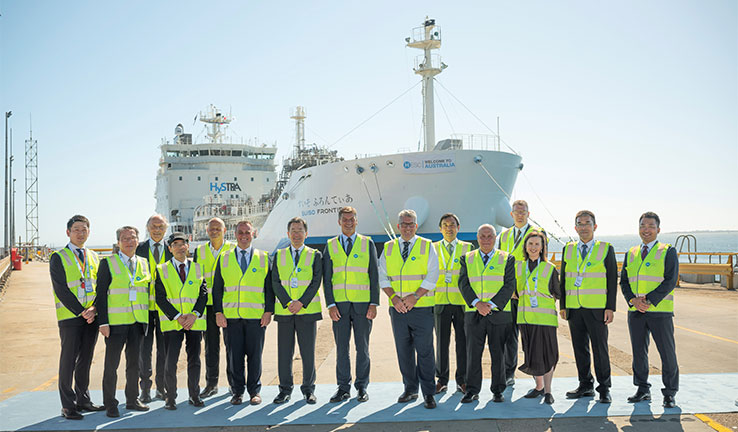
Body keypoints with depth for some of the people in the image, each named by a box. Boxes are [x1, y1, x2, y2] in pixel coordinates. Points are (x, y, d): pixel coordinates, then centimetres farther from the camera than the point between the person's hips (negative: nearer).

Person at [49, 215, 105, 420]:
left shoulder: (94, 257, 13)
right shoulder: (58, 258, -2)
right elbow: (61, 290, -9)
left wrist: (94, 308, -7)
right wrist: (81, 312, -15)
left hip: (91, 316, 5)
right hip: (70, 317, -5)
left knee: (86, 359, 11)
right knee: (69, 360, -1)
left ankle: (83, 400, 20)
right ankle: (68, 406, 7)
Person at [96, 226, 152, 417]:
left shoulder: (144, 264, 11)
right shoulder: (107, 263, -3)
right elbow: (101, 294, -6)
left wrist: (147, 319, 9)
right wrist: (103, 322, -12)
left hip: (138, 322, 4)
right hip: (116, 321, -4)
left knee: (134, 362, 12)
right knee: (111, 364, 1)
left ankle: (132, 400, 24)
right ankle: (110, 405, 12)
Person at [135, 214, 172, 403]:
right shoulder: (139, 249, 5)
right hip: (144, 306, 0)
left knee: (164, 348, 7)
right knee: (144, 348, 4)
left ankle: (161, 387, 19)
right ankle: (145, 389, 14)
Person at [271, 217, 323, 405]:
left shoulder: (315, 255, 7)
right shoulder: (279, 255, 11)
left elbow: (316, 282, -2)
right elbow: (275, 283, 2)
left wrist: (301, 303, -13)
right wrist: (288, 303, -11)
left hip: (308, 310, -1)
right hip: (284, 311, 1)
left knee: (308, 352, 2)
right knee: (284, 352, 4)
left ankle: (308, 389, 15)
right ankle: (285, 389, 16)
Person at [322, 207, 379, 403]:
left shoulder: (367, 244, 6)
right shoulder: (330, 246, 8)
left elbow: (374, 276, 3)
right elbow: (327, 278, 5)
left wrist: (374, 303, -5)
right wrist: (330, 304, -5)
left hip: (363, 304, -1)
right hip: (339, 305, 1)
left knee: (362, 347, 5)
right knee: (341, 347, 4)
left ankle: (362, 387, 16)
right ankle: (343, 388, 14)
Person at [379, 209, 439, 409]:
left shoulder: (426, 246, 3)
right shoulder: (388, 248, 11)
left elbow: (432, 276, -4)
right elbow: (383, 276, 8)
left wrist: (414, 297, -13)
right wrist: (394, 297, -8)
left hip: (422, 308, -3)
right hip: (397, 308, 3)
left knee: (424, 351, -3)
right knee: (403, 351, 9)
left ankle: (428, 394, 6)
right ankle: (410, 389, 22)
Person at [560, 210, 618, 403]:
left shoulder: (606, 249, 2)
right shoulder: (568, 249, 11)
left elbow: (612, 279, 0)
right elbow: (563, 278, 13)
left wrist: (610, 308, -7)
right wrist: (562, 306, 8)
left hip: (597, 308, -3)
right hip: (574, 308, 3)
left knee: (600, 348, 0)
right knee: (580, 348, 8)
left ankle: (604, 388, 12)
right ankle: (586, 385, 20)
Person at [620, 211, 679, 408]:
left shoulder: (668, 252, 0)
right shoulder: (631, 253, 13)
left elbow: (670, 281, -9)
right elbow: (624, 281, 10)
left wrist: (649, 301, -16)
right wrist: (633, 300, -8)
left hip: (660, 311, -4)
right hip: (635, 311, 4)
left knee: (667, 353, -1)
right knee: (638, 352, 9)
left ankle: (669, 394, 10)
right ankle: (643, 390, 21)